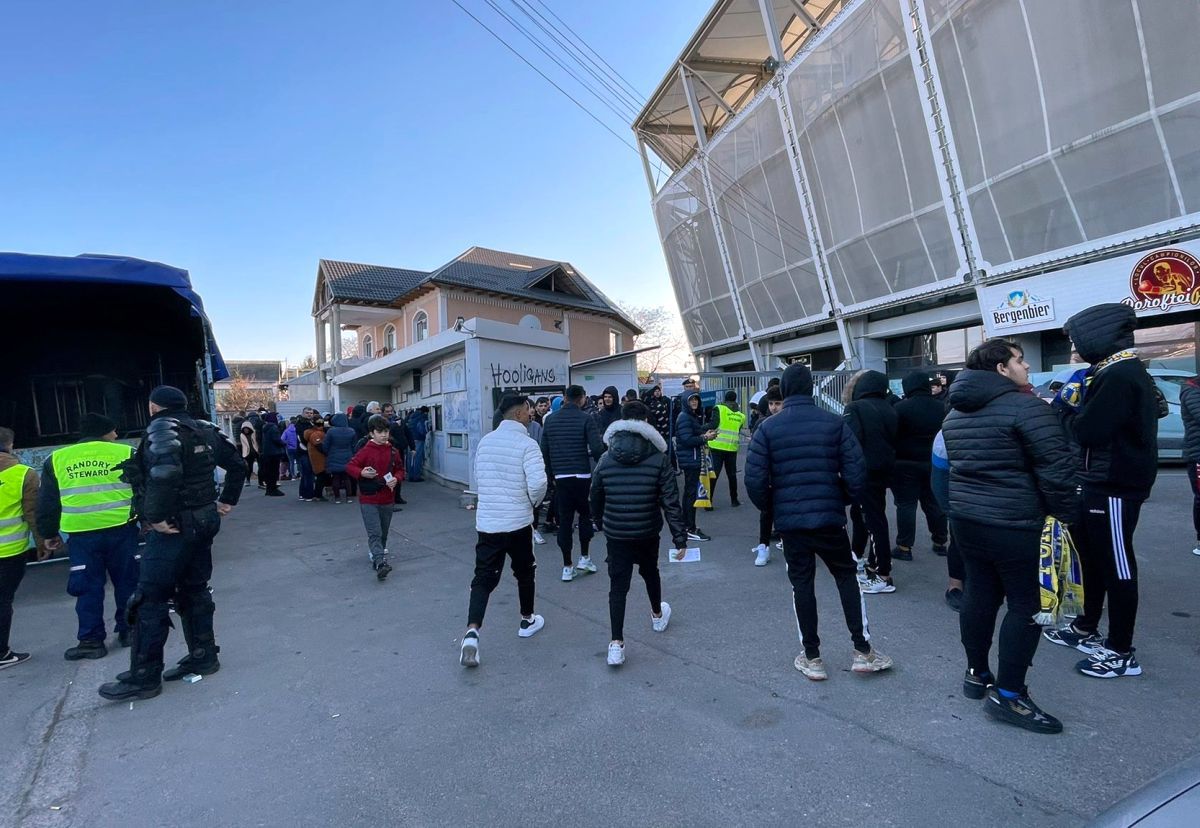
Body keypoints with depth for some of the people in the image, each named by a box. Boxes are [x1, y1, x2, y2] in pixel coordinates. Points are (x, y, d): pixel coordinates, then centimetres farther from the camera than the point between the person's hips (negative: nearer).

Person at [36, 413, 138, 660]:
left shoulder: (56, 459, 11)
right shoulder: (125, 453, 1)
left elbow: (47, 502, 14)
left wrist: (48, 533, 23)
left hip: (81, 534, 2)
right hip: (121, 530, -2)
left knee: (88, 587, 9)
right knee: (126, 582, 11)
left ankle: (91, 640, 11)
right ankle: (128, 630, 19)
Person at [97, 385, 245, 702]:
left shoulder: (162, 427, -14)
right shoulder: (203, 429, 10)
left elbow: (165, 472, -32)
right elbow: (236, 464, 16)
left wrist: (155, 516, -24)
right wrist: (228, 500, 19)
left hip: (173, 525, -8)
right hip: (204, 519, 8)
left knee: (149, 598, 2)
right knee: (194, 590, 17)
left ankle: (143, 677, 10)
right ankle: (203, 656, 25)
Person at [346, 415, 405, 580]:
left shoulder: (393, 451, 3)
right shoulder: (365, 451, -9)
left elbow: (400, 469, 12)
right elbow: (350, 466, -8)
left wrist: (396, 479, -9)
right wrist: (361, 473, -26)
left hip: (388, 500, 5)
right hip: (368, 500, -5)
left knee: (383, 533, 18)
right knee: (375, 533, -13)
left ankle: (376, 554, 39)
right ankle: (380, 563, -20)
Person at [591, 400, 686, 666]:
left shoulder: (606, 459, -4)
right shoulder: (658, 458, -11)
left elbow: (595, 499, 5)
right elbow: (670, 501, -13)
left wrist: (601, 524, 22)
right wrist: (680, 537, -9)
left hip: (616, 533, 0)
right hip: (648, 532, 0)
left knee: (618, 586, 3)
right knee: (650, 572, 25)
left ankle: (616, 644, -3)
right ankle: (658, 615, 47)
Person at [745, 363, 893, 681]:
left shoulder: (767, 428, -5)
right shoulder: (835, 423, -3)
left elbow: (755, 480, -9)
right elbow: (856, 473, -7)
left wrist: (770, 507, 9)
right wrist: (846, 499, 13)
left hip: (789, 520, 0)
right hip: (829, 516, 0)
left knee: (801, 583, 12)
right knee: (847, 576, 19)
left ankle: (812, 658, 20)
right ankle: (863, 650, 21)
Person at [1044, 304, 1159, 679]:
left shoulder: (1120, 376, -21)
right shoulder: (1123, 372, 13)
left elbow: (1086, 432, -24)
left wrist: (1068, 405, -8)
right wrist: (1079, 404, 4)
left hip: (1114, 487, -11)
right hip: (1102, 483, 11)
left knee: (1117, 567, 0)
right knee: (1092, 557, 19)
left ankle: (1121, 652, 12)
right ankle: (1087, 629, 33)